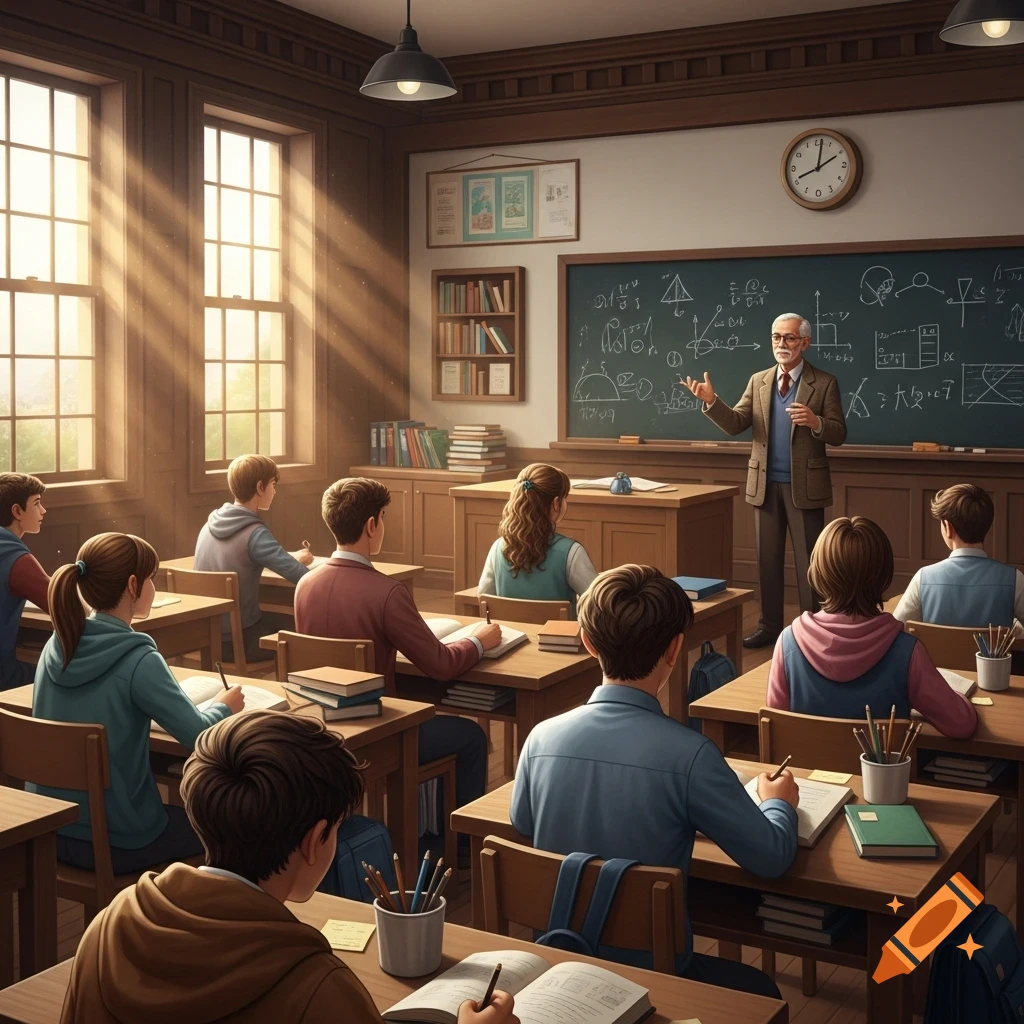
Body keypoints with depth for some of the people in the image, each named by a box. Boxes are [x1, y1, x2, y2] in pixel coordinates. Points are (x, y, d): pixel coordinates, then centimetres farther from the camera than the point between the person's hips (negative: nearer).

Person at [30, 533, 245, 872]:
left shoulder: (56, 647, -1)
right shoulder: (138, 661, -21)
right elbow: (200, 737, -15)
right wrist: (224, 706, 5)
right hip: (113, 840, -7)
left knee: (178, 810, 31)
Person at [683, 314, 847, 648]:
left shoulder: (824, 383, -4)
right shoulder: (758, 381, 8)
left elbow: (839, 434, -8)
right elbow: (735, 424, -1)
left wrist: (815, 422, -29)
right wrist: (711, 401, -19)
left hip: (804, 486, -4)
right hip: (765, 485, 4)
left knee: (808, 562, 3)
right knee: (767, 560, 11)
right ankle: (769, 626, 21)